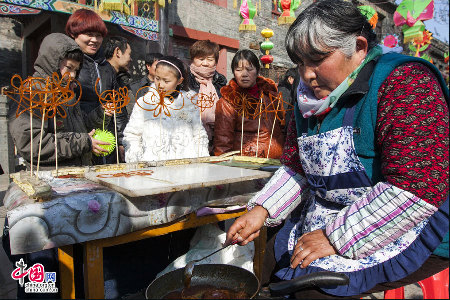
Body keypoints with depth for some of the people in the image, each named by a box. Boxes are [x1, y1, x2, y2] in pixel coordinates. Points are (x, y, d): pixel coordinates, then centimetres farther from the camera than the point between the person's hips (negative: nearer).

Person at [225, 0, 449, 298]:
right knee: (274, 259, 4)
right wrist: (261, 210, -6)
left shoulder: (406, 83, -19)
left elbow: (419, 189, -27)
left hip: (404, 228, -6)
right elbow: (297, 169, 9)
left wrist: (336, 239, -24)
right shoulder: (311, 100, 3)